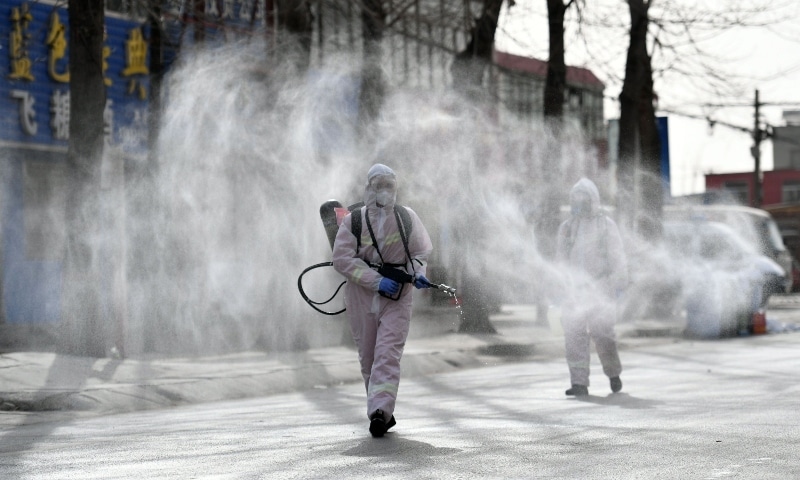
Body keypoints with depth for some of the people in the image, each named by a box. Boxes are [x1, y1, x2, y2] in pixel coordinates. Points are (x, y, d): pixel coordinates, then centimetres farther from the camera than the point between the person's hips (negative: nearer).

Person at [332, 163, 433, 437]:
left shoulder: (408, 218, 5)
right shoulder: (353, 220, -1)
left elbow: (420, 252, 15)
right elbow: (342, 259, -10)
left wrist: (418, 273, -7)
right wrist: (376, 281, -17)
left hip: (397, 298, -1)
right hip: (362, 298, 1)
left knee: (388, 354, -15)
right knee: (368, 358, 7)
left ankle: (380, 411, -24)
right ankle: (383, 412, 20)